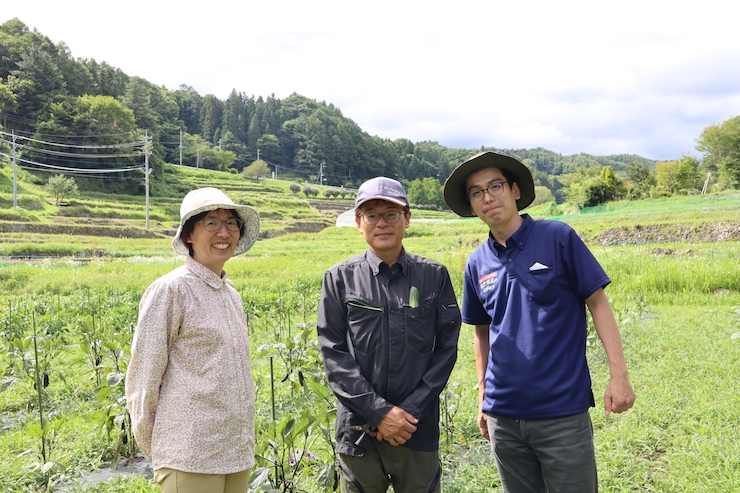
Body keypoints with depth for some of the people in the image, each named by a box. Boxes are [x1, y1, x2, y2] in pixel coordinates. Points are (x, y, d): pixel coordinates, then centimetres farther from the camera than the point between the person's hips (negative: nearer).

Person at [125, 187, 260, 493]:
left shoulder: (231, 294, 11)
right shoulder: (171, 290, -10)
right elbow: (143, 376, -8)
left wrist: (243, 446, 18)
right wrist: (154, 450, -1)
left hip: (237, 456, 7)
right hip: (191, 457, -7)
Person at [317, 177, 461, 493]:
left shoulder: (434, 276, 2)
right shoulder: (340, 278, -1)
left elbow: (447, 348, 0)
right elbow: (334, 354, -4)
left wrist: (412, 410, -9)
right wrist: (380, 411, -11)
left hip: (418, 428, 1)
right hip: (359, 429, 0)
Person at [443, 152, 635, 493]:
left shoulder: (558, 237, -6)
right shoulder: (477, 264, 5)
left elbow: (597, 302, -4)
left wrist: (619, 375, -10)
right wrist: (483, 395, 13)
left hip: (563, 412, -4)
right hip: (503, 416, 4)